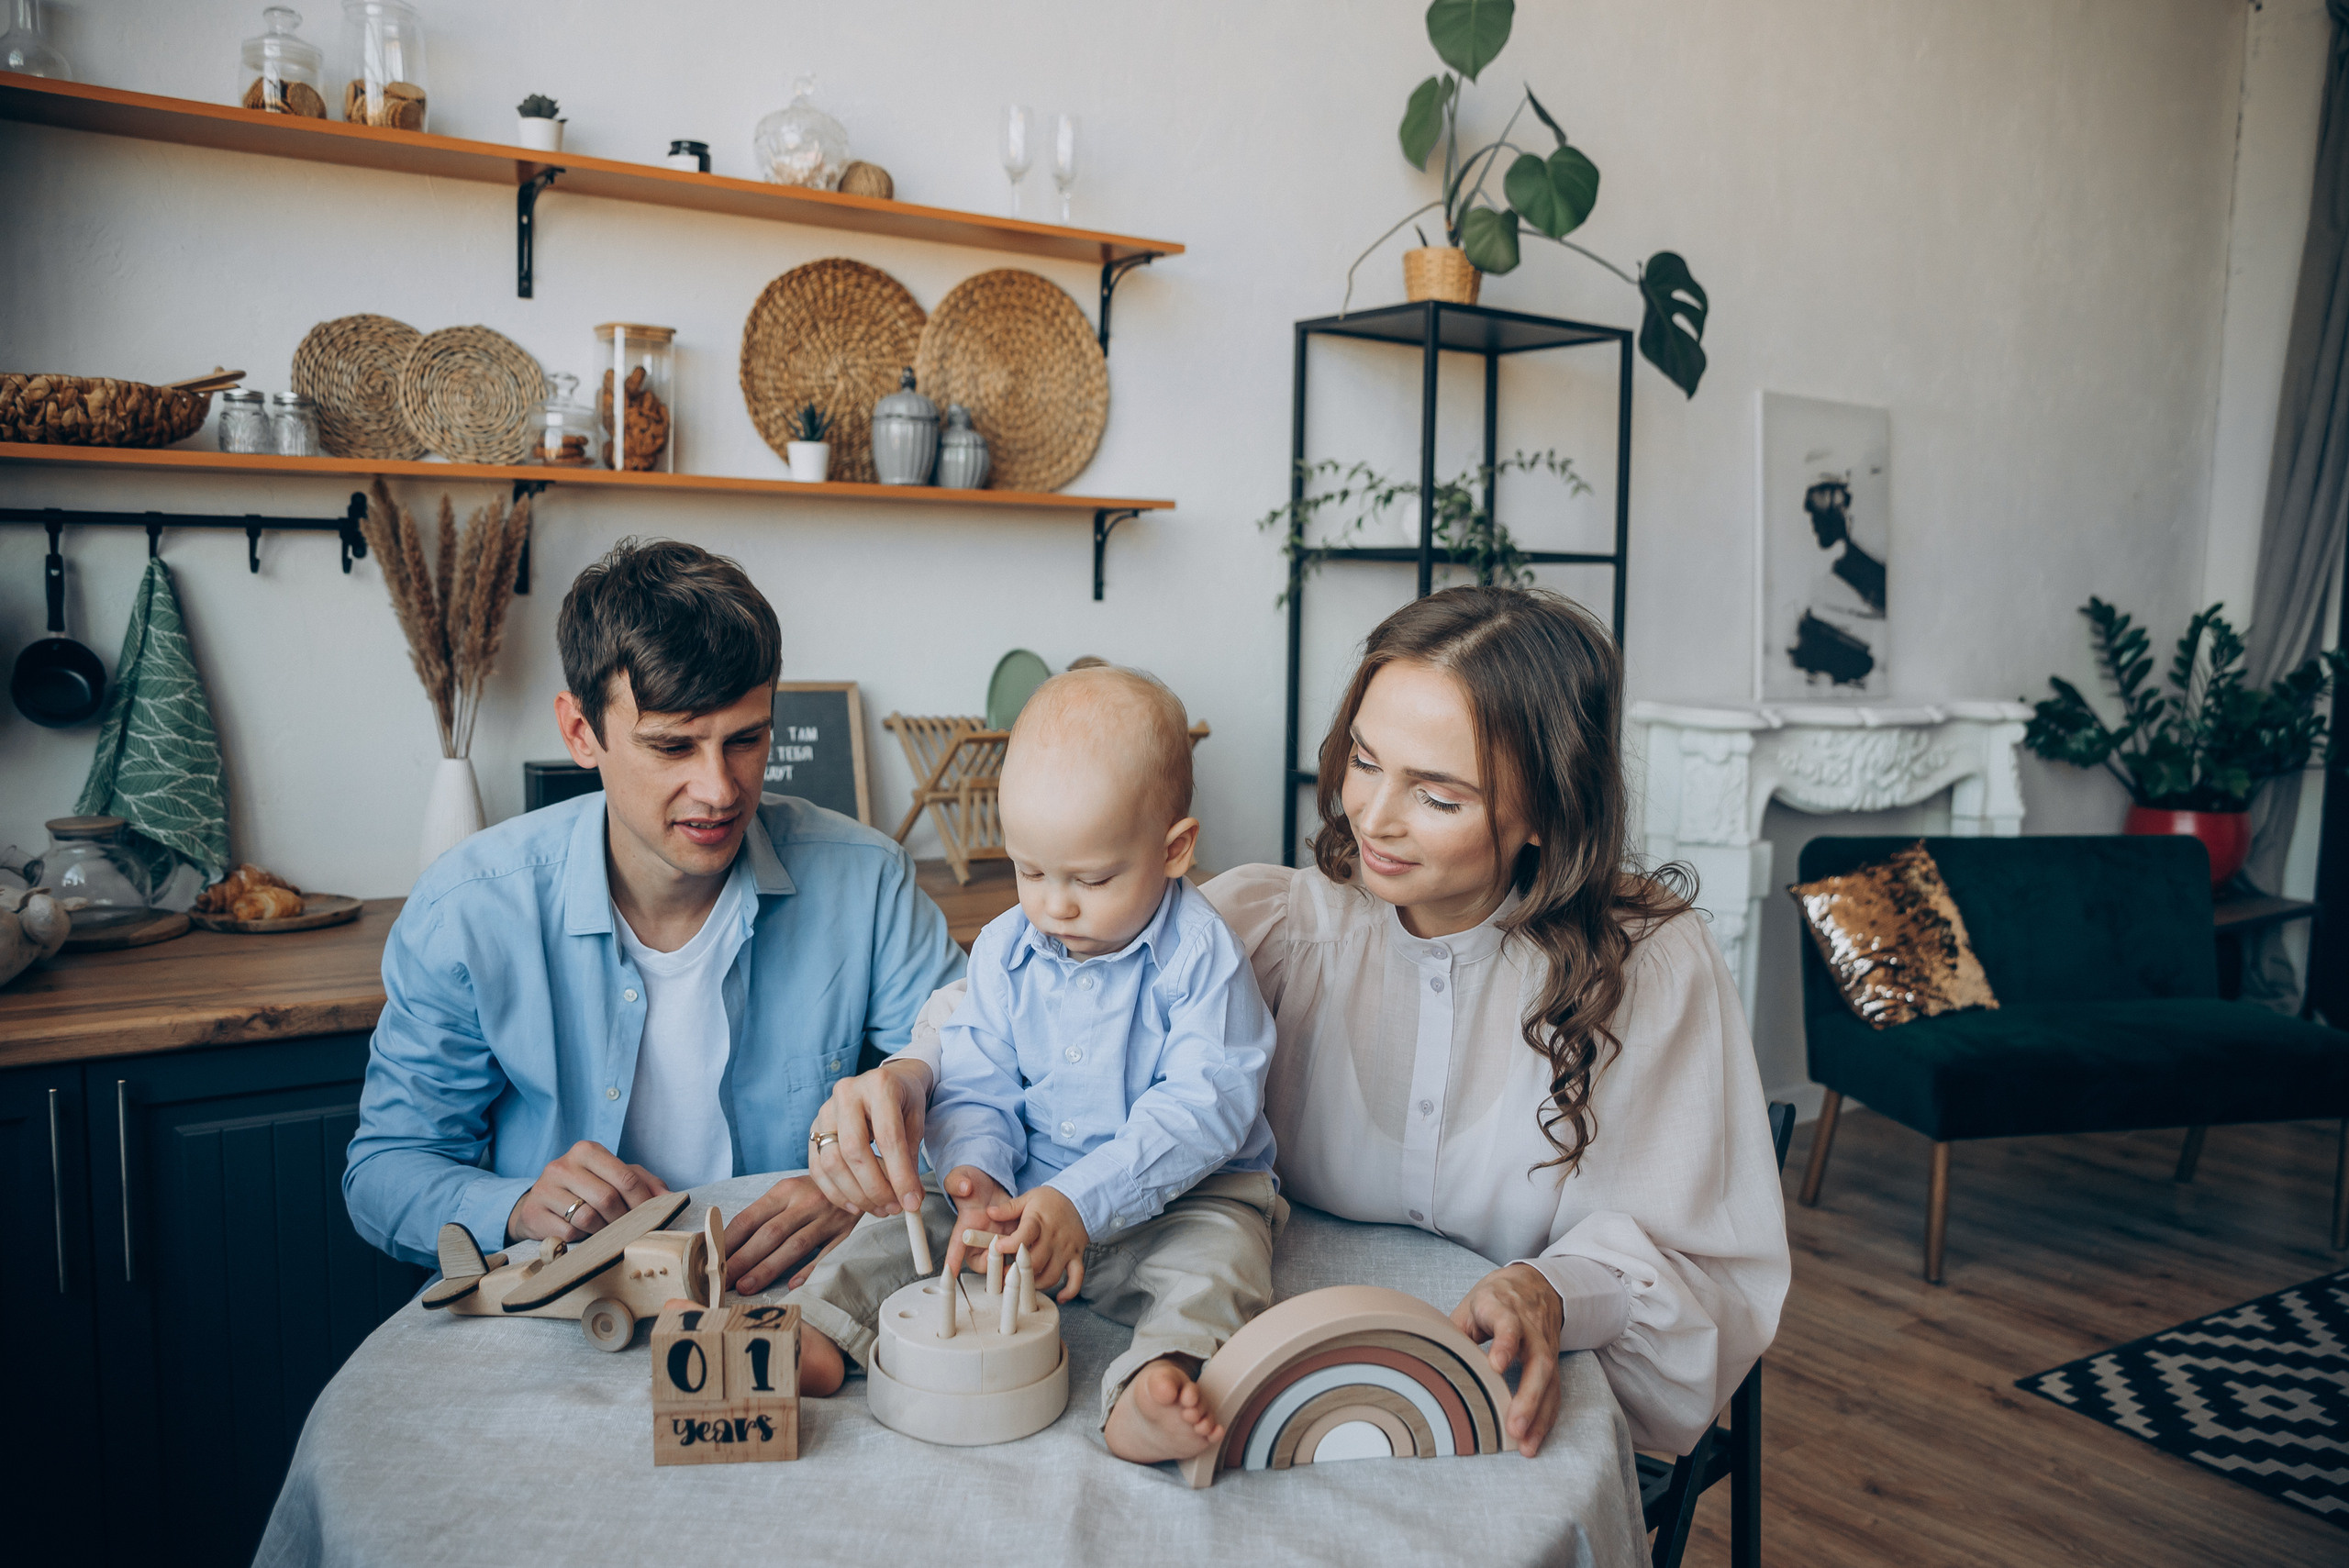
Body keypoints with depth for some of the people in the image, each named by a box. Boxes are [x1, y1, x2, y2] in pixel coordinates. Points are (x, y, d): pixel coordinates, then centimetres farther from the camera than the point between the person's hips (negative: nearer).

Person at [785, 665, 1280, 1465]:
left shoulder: (1202, 957, -17)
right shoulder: (1004, 949, 0)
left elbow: (1201, 1109, -24)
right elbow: (974, 1088, 2)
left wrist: (1082, 1202, -34)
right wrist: (978, 1175, -21)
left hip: (1178, 1196, -5)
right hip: (1028, 1191, 5)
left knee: (1220, 1252, -33)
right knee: (908, 1224, -8)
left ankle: (1155, 1388, -53)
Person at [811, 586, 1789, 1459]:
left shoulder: (1652, 965, -10)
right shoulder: (1277, 922, -7)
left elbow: (1711, 1267, -6)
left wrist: (1558, 1293, -27)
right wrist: (909, 1074, -31)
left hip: (1531, 1422, -1)